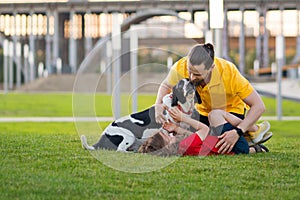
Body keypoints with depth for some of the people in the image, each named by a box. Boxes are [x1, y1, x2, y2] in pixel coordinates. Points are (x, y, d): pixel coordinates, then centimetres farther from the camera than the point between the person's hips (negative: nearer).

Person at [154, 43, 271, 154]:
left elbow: (259, 106, -35)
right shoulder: (179, 69, -32)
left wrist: (237, 132, -47)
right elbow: (165, 86, -6)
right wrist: (158, 105, -27)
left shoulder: (229, 73, -39)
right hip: (203, 111, 4)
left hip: (232, 109, -4)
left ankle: (252, 130, 6)